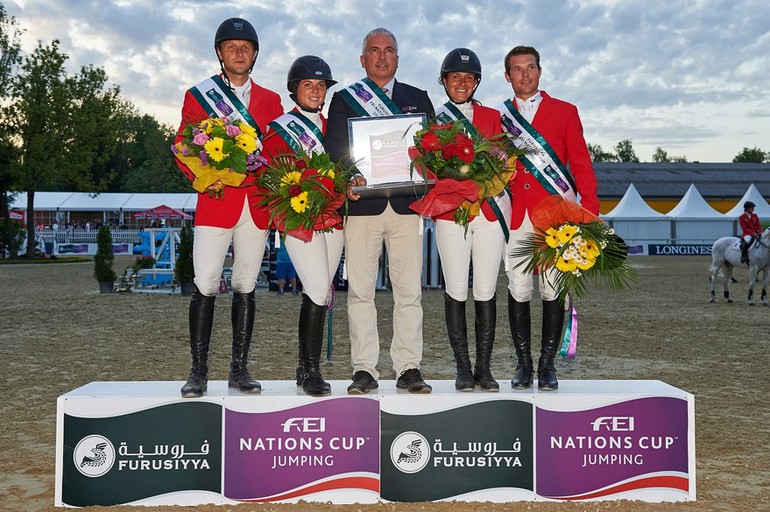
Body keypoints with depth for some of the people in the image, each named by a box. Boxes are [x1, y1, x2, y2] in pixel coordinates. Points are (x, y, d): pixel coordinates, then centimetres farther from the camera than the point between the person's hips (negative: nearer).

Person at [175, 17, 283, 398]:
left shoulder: (270, 100, 15)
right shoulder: (198, 95, 9)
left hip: (257, 203, 2)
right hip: (216, 200, -2)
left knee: (246, 286, 5)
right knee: (205, 286, -8)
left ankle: (239, 369, 11)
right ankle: (198, 371, 1)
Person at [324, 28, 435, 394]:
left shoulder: (418, 99, 19)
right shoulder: (344, 99, 14)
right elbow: (333, 148, 4)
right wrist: (347, 178, -16)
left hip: (406, 205, 1)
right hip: (362, 203, -1)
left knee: (409, 291, -1)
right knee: (360, 291, -1)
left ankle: (409, 369, 5)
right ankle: (364, 370, 6)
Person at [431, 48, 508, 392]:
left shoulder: (492, 116, 13)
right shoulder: (434, 121, 11)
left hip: (491, 208, 1)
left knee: (486, 290, 0)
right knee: (456, 290, -3)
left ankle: (484, 368, 7)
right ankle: (463, 368, 6)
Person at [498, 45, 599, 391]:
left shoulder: (565, 112, 11)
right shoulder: (498, 117, 15)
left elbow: (581, 165, 8)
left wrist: (590, 212, -2)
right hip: (516, 217, 1)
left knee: (553, 291, -2)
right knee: (518, 291, -1)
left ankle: (547, 365, 7)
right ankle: (523, 364, 10)